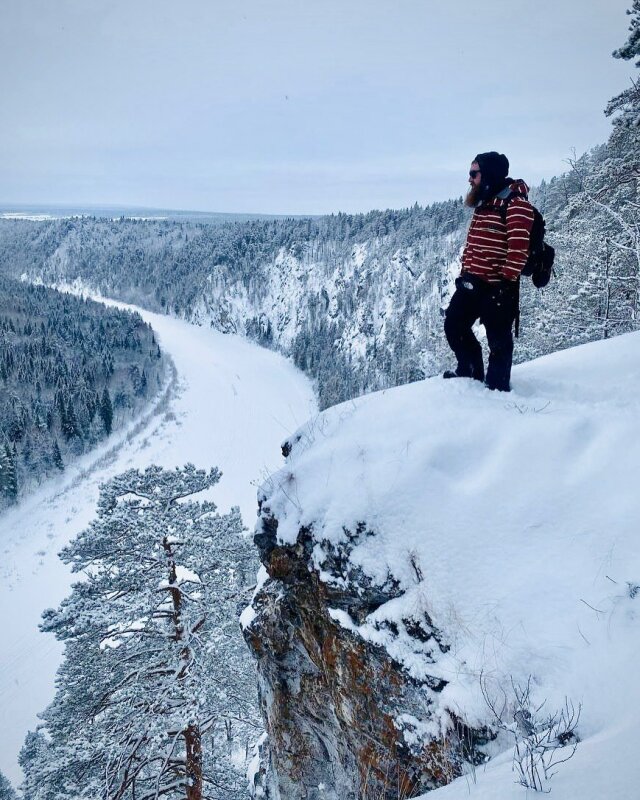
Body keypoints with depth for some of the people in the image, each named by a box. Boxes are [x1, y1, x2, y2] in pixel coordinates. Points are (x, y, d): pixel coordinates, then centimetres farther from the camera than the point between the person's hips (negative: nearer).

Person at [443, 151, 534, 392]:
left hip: (497, 286, -9)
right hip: (472, 282, 9)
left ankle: (497, 387, 14)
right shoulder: (484, 203, 16)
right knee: (454, 324, 13)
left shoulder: (515, 204, -14)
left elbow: (519, 247, -21)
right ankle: (470, 370, 30)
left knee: (498, 338, 1)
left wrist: (507, 280, -22)